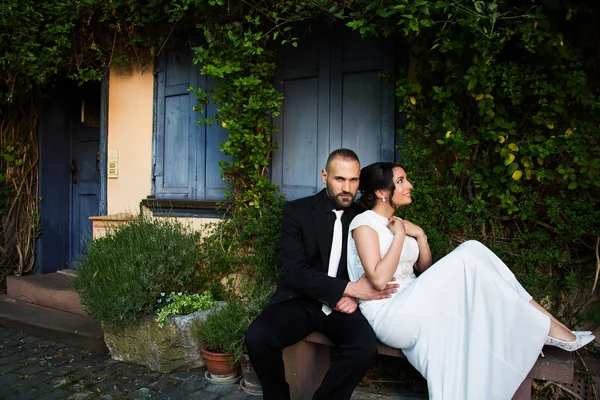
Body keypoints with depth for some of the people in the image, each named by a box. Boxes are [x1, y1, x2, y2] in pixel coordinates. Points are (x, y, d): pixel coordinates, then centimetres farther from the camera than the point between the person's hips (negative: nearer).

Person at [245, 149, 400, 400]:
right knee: (257, 337, -27)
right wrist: (349, 288, -20)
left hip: (343, 305, 2)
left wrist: (353, 297, -10)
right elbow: (294, 271, -13)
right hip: (301, 300, -1)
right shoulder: (297, 211, -4)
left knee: (365, 348, -28)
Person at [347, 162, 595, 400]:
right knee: (467, 259, -21)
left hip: (410, 306, 8)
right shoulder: (365, 223, -9)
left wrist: (419, 235, 1)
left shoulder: (395, 222, 16)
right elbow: (379, 279, -20)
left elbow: (424, 268, 17)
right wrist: (399, 235, -13)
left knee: (471, 250, -11)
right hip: (387, 315, -8)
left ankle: (542, 323, -10)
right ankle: (545, 327, -9)